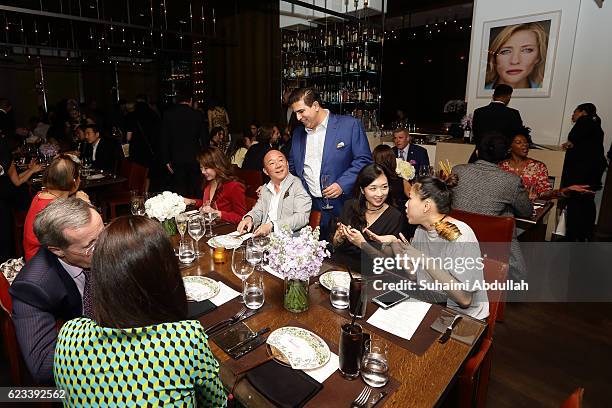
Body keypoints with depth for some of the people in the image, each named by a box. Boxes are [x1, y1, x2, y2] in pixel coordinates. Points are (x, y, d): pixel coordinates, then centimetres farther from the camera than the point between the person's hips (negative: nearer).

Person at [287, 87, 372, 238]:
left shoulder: (350, 125, -3)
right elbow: (291, 167, 22)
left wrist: (342, 185, -17)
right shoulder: (298, 133, 14)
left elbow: (364, 161, -6)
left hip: (341, 207, -4)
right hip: (308, 207, 4)